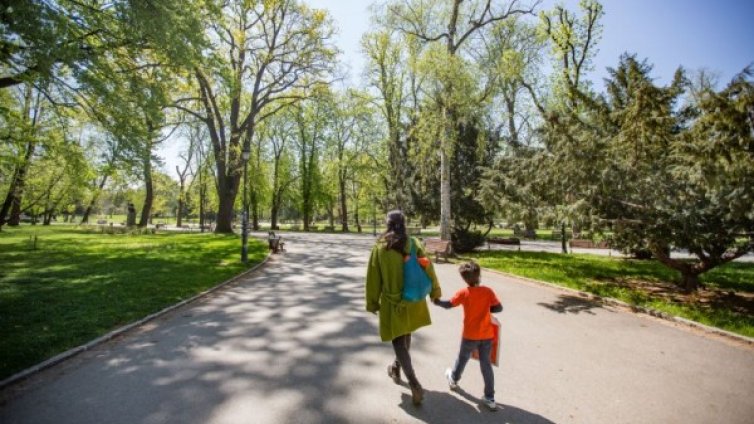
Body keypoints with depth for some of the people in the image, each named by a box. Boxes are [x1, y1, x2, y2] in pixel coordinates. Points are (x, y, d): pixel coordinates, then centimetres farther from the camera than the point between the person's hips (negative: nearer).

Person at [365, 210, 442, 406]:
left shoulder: (380, 247, -11)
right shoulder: (414, 243, -7)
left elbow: (373, 278, -6)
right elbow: (428, 269, -2)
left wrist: (372, 302, 5)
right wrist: (435, 292, 12)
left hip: (391, 301, -3)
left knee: (398, 341, 6)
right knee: (406, 335, 24)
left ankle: (414, 384, -4)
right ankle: (397, 368, 43)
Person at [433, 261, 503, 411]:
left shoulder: (464, 293, -16)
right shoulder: (488, 291, -10)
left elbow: (448, 304, -10)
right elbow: (498, 308, -7)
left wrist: (436, 301, 7)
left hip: (470, 335, -2)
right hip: (487, 335, 2)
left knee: (462, 358, 21)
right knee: (486, 364, 12)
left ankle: (454, 379, 46)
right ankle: (490, 398, 18)